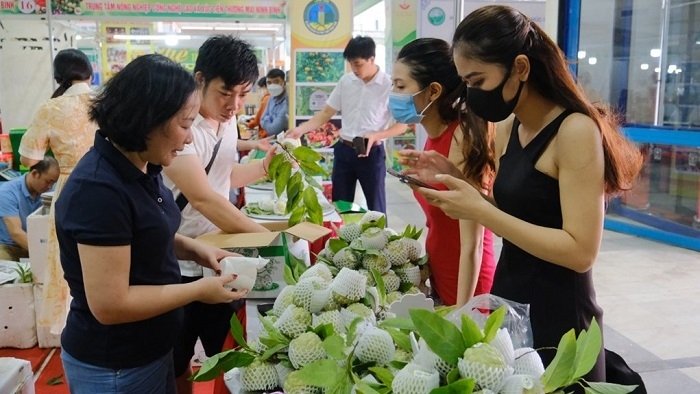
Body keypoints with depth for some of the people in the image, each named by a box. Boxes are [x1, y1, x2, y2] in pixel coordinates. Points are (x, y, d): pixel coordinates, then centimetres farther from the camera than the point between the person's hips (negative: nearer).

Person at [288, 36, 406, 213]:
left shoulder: (389, 85, -10)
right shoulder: (345, 81, 3)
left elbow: (402, 125, -7)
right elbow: (326, 114, 6)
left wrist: (376, 135, -22)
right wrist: (301, 129, -8)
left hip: (372, 153, -4)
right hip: (343, 150, 4)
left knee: (376, 209, 7)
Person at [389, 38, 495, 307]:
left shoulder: (462, 137, -22)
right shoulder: (436, 137, 1)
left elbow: (472, 245, -22)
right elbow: (439, 225, 6)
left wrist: (461, 313, -20)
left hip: (466, 292, -7)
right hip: (440, 281, 7)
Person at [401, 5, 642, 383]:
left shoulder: (576, 130, -19)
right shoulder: (506, 129, 4)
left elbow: (581, 252, -22)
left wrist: (480, 211, -25)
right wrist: (453, 179, -2)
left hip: (559, 317, -7)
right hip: (507, 300, 8)